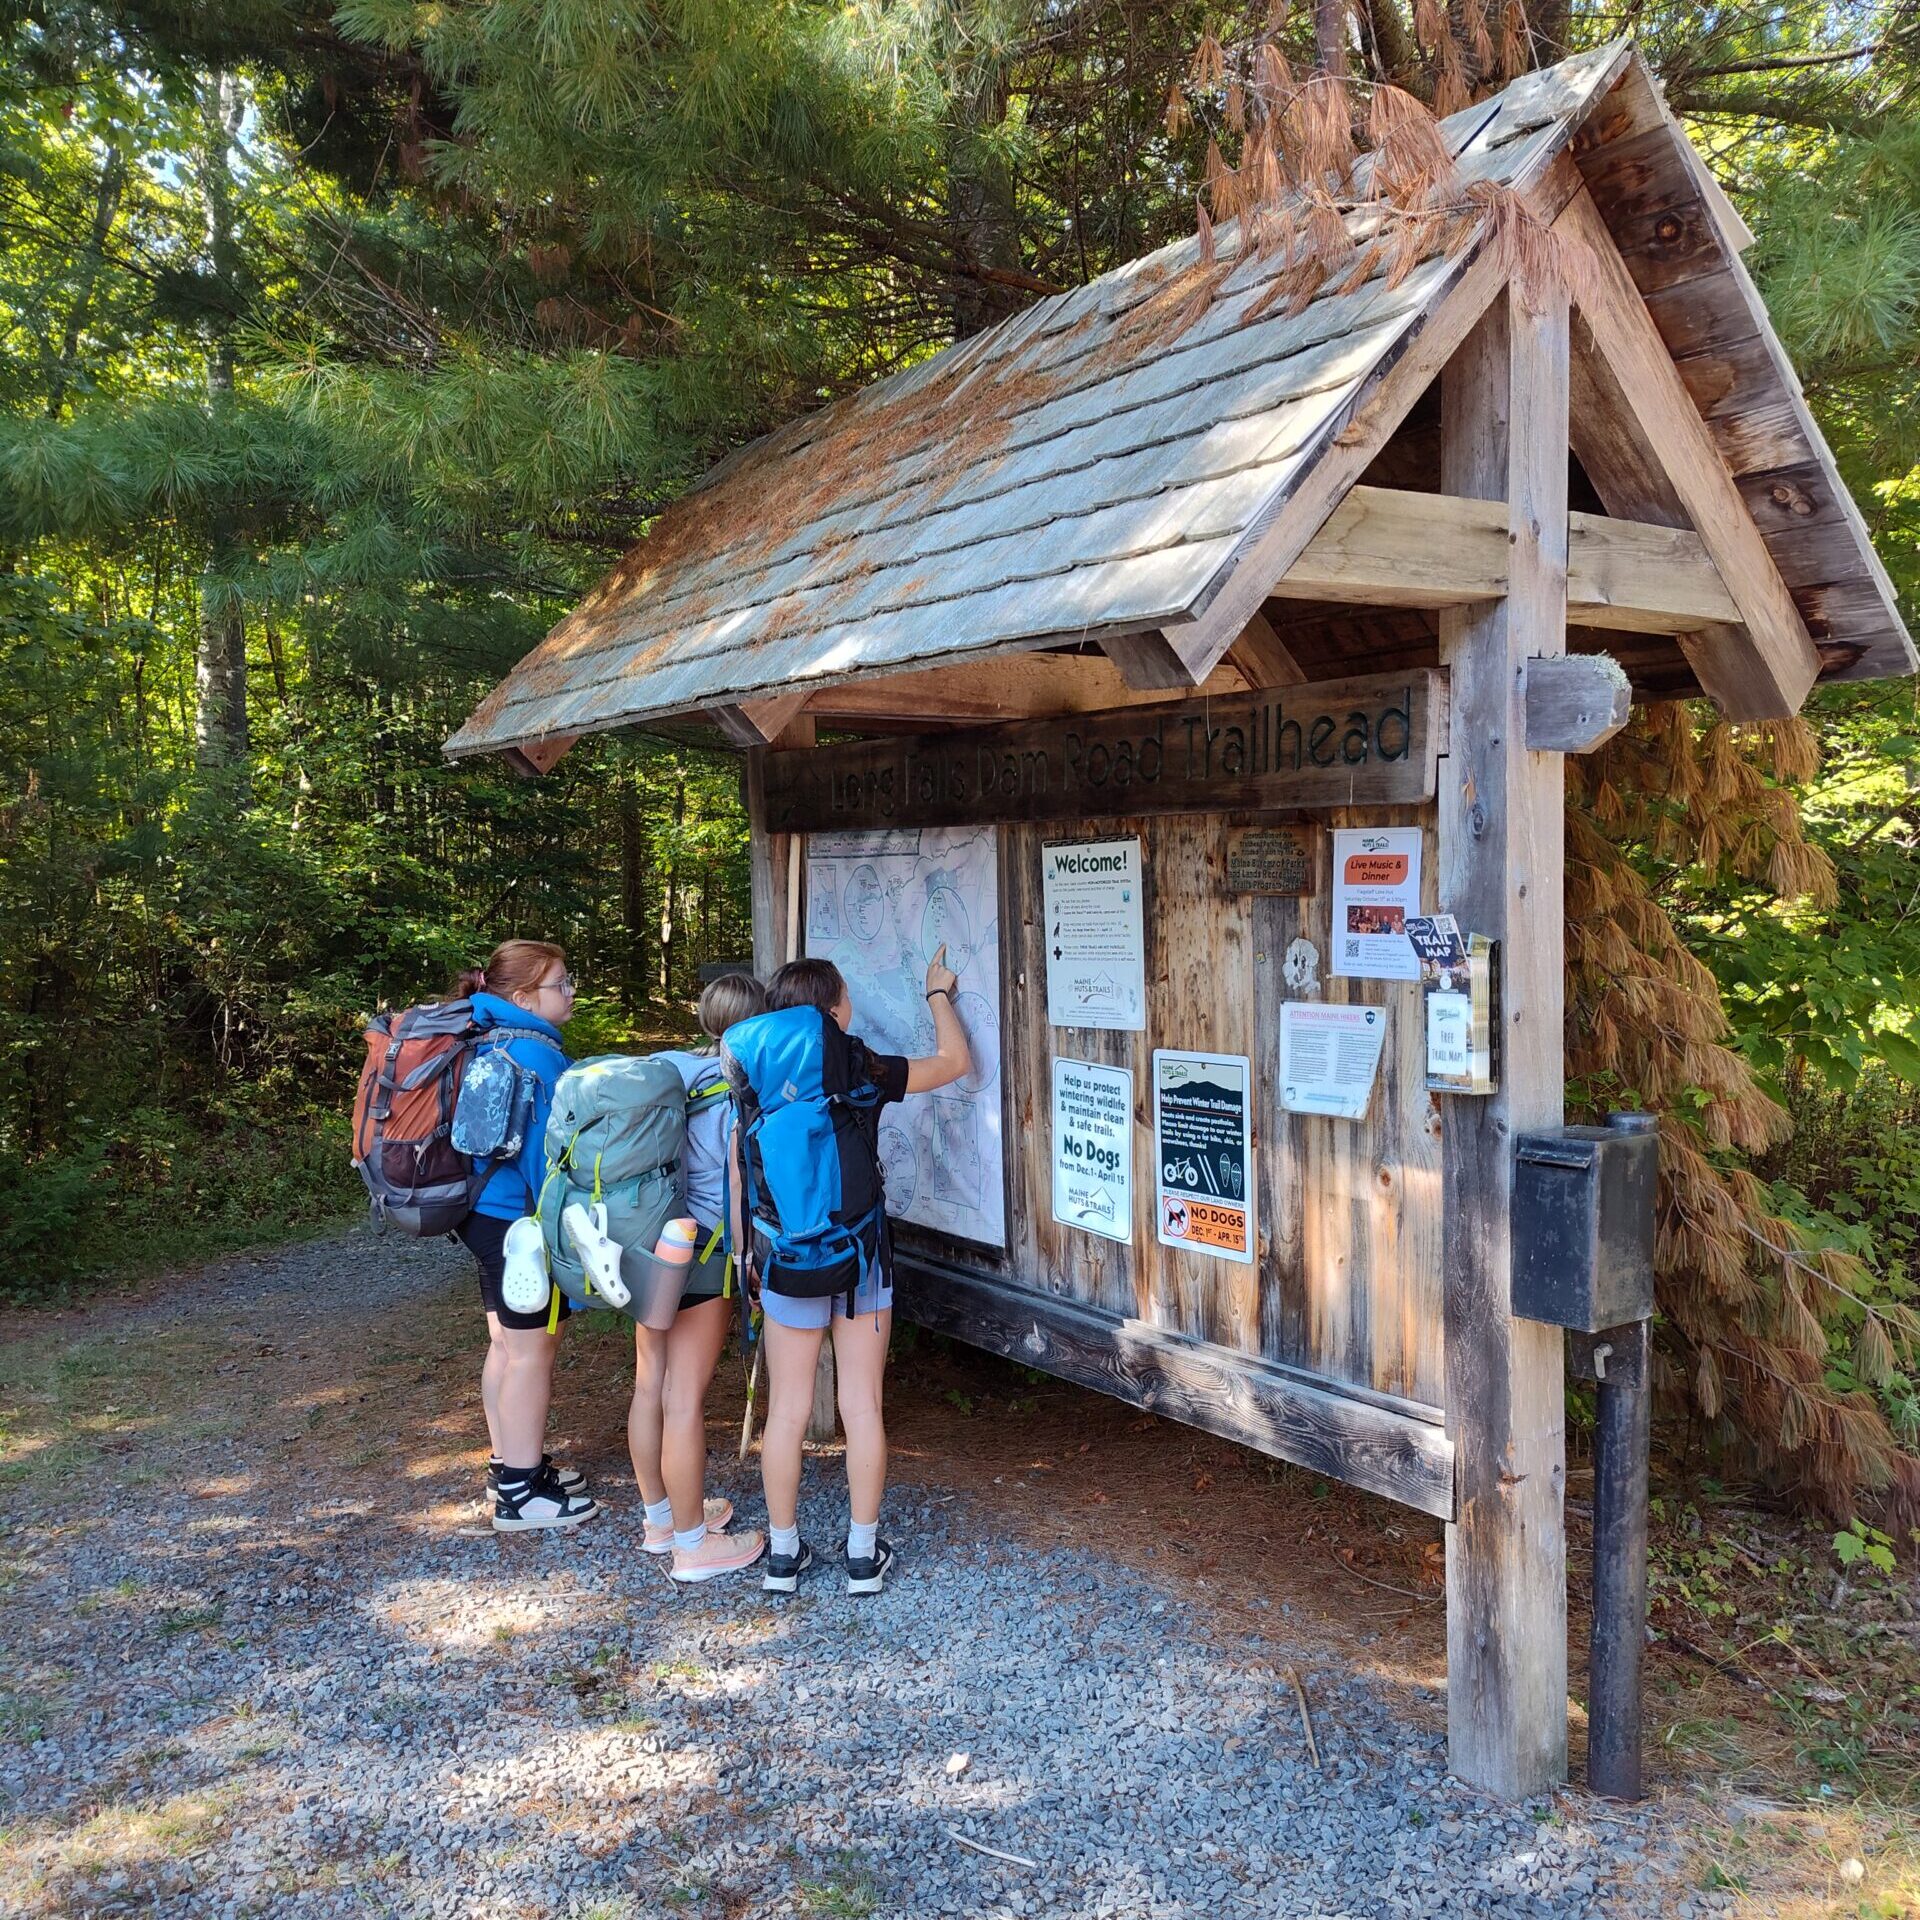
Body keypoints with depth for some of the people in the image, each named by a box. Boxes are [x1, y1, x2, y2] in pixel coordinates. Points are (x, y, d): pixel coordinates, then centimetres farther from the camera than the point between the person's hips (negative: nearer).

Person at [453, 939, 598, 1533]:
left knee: (507, 1344, 19)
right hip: (522, 1221, -10)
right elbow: (542, 1151, -22)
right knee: (532, 1350, 0)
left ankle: (511, 1464, 33)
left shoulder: (489, 1042, 11)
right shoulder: (535, 1053, -20)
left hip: (487, 1214, 10)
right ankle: (522, 1493, 10)